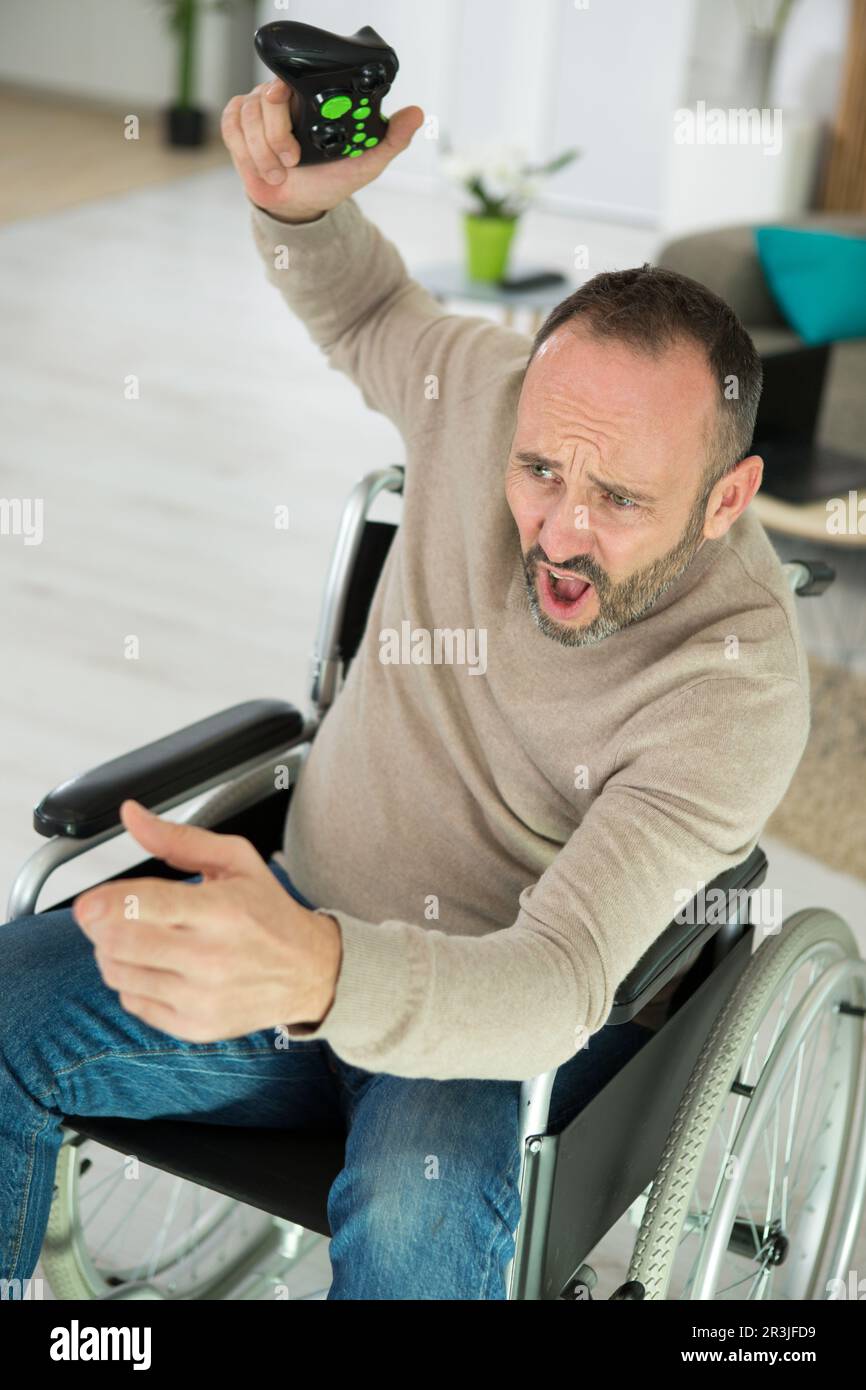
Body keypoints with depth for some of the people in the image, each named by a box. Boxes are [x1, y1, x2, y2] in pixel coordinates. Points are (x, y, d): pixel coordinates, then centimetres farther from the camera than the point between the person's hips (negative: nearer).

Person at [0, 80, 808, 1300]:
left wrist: (318, 977, -56)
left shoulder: (741, 683, -26)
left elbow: (557, 985, -34)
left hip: (516, 1011, -4)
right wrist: (297, 201, -11)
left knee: (422, 1200, -38)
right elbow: (360, 309, 13)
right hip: (309, 928, 5)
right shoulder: (496, 389, -12)